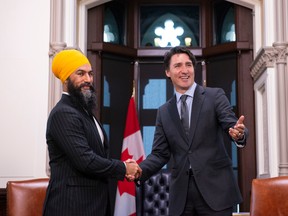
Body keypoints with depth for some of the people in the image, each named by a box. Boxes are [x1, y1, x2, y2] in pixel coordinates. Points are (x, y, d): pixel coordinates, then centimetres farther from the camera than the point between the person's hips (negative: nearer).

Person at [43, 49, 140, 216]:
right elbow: (85, 160, -24)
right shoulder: (63, 113, -17)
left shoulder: (84, 111, 14)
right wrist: (123, 168, -11)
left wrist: (121, 167, -1)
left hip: (93, 202, 9)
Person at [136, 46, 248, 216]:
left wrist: (239, 134, -32)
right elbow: (160, 153, 9)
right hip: (180, 193, 3)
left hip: (215, 187, -3)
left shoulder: (215, 96, 3)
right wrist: (140, 171, -10)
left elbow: (232, 125, -8)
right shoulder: (164, 112, 12)